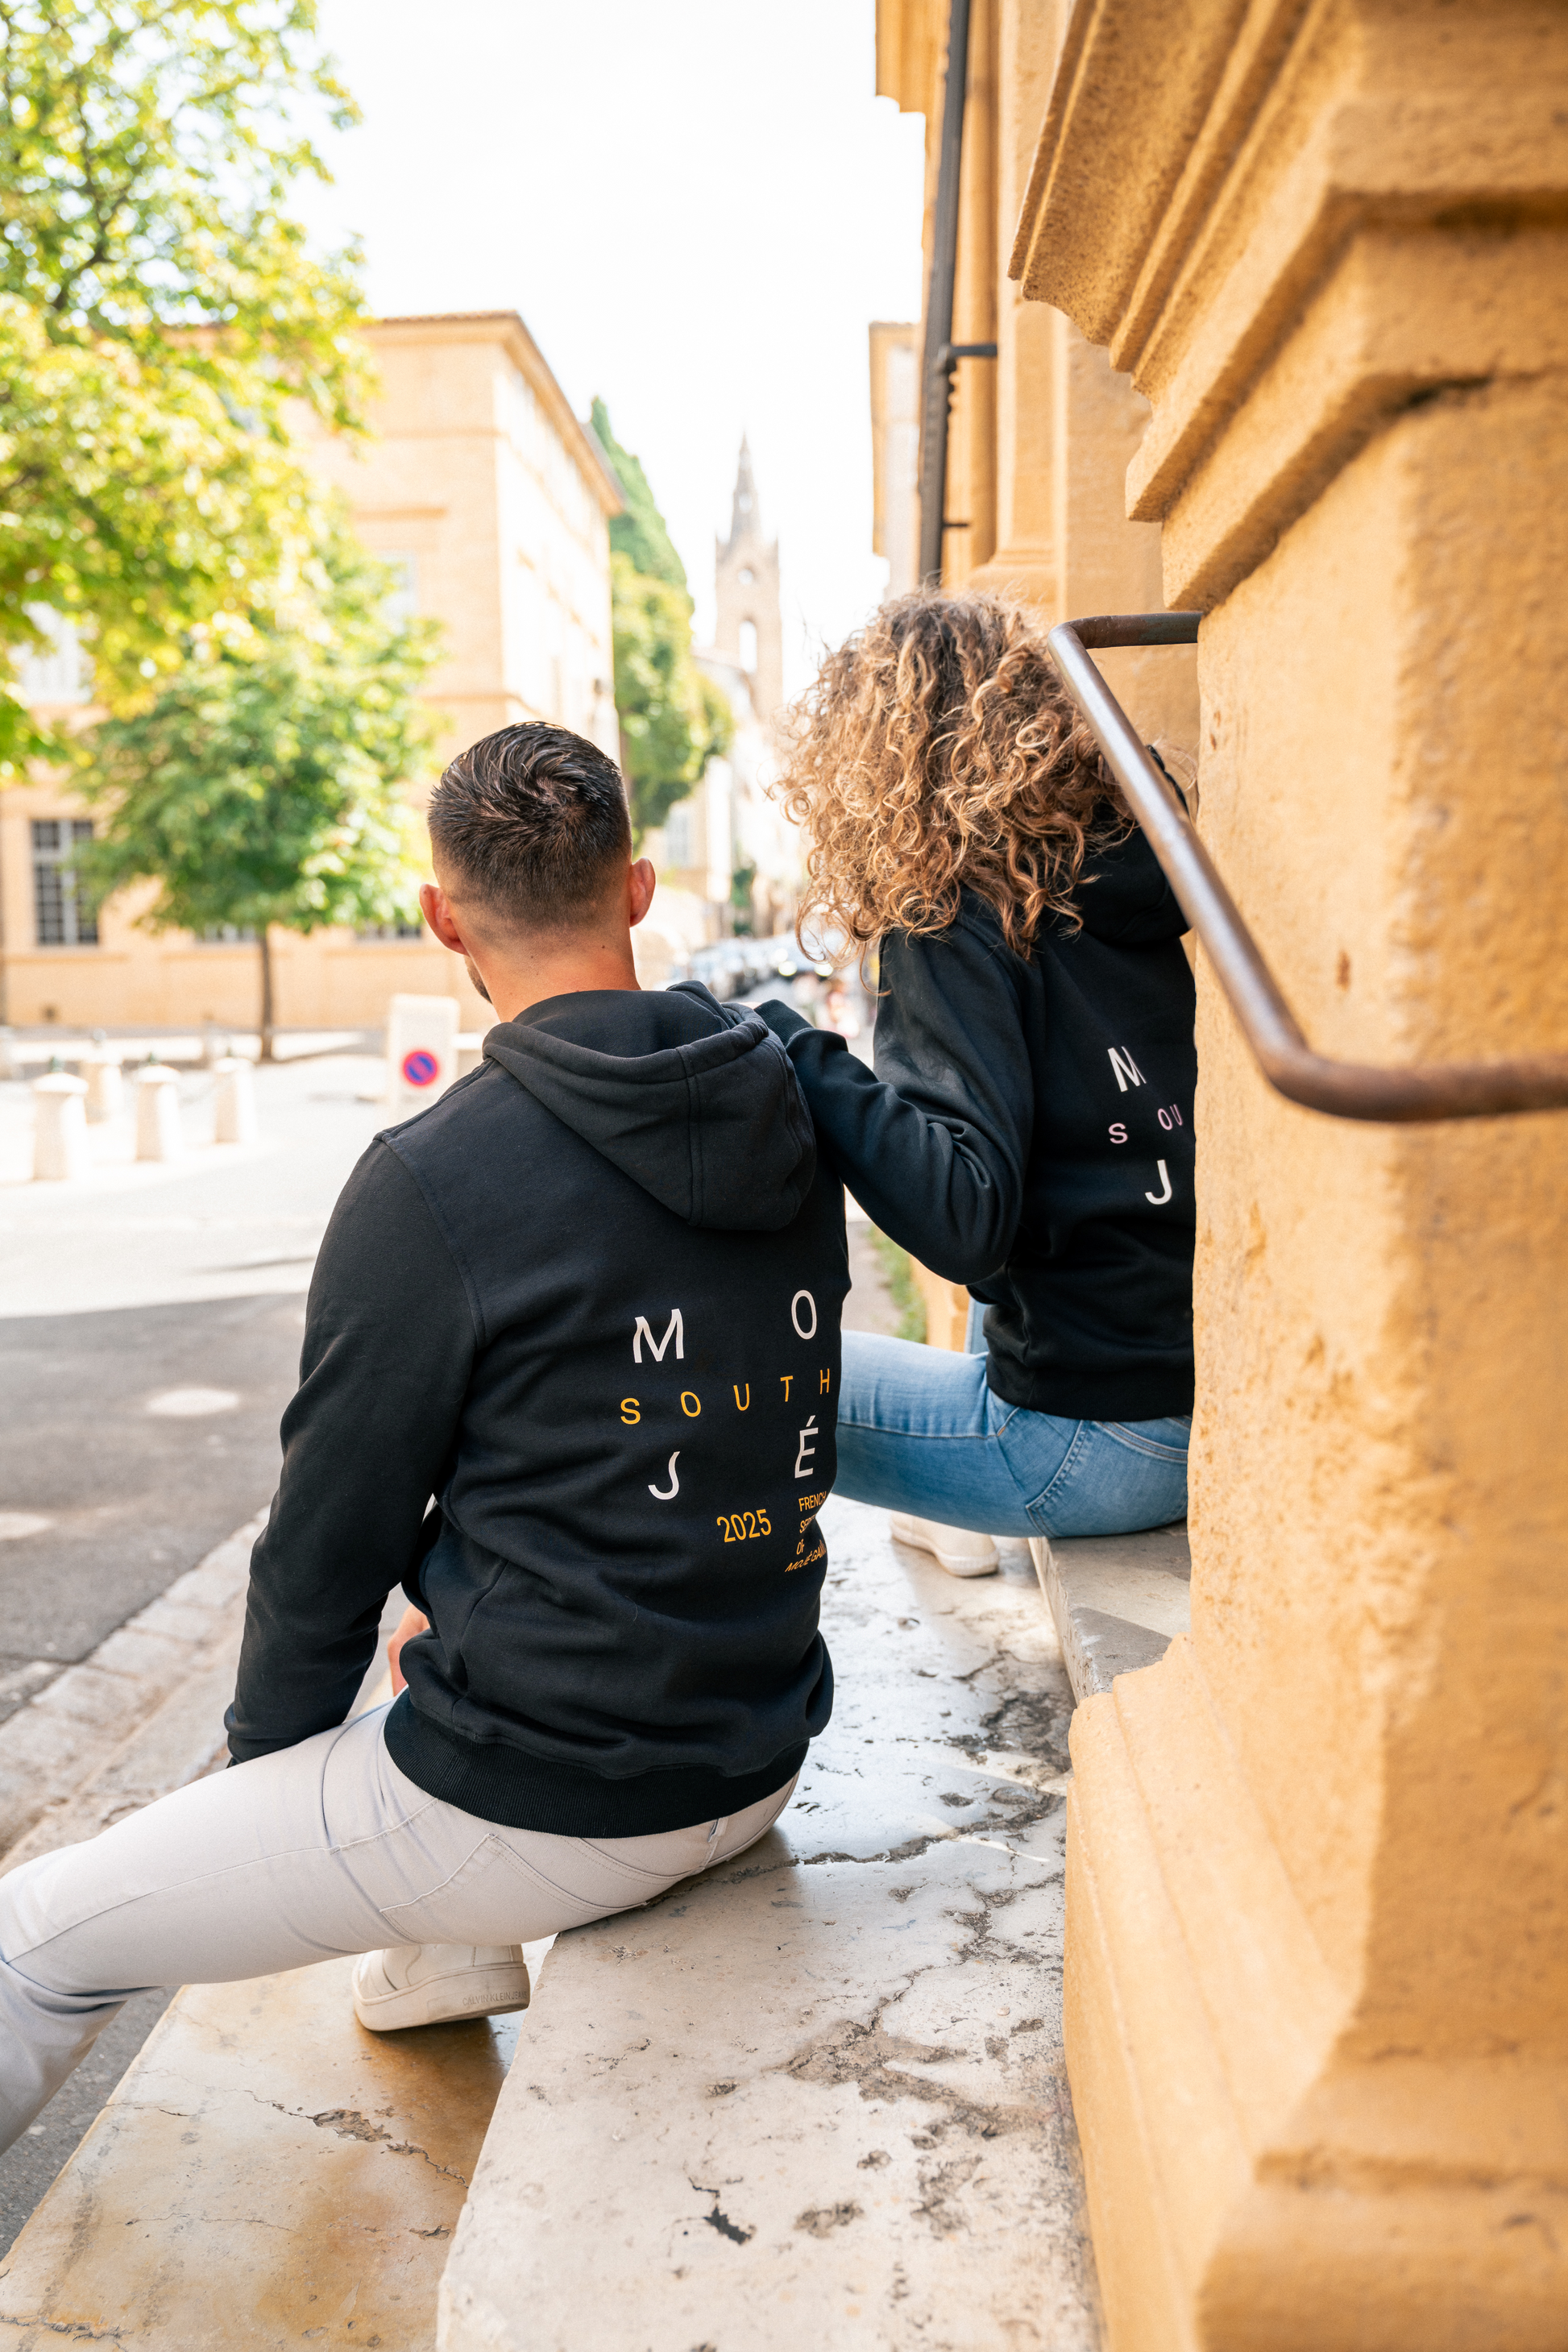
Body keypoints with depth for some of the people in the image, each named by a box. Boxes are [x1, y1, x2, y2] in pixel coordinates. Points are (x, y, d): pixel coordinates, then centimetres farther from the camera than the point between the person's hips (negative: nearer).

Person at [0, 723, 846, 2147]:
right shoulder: (795, 1131, -1)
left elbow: (330, 1539, -10)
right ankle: (447, 1959, 46)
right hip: (761, 1761, 8)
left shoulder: (433, 1183, -20)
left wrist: (262, 1748, 11)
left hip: (545, 1811, -7)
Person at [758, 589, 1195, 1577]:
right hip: (1237, 1414, 8)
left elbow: (964, 1219, -25)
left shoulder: (958, 925, -15)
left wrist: (790, 1052, -24)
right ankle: (965, 1519, 49)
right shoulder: (1150, 884, 4)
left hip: (1108, 1439, -8)